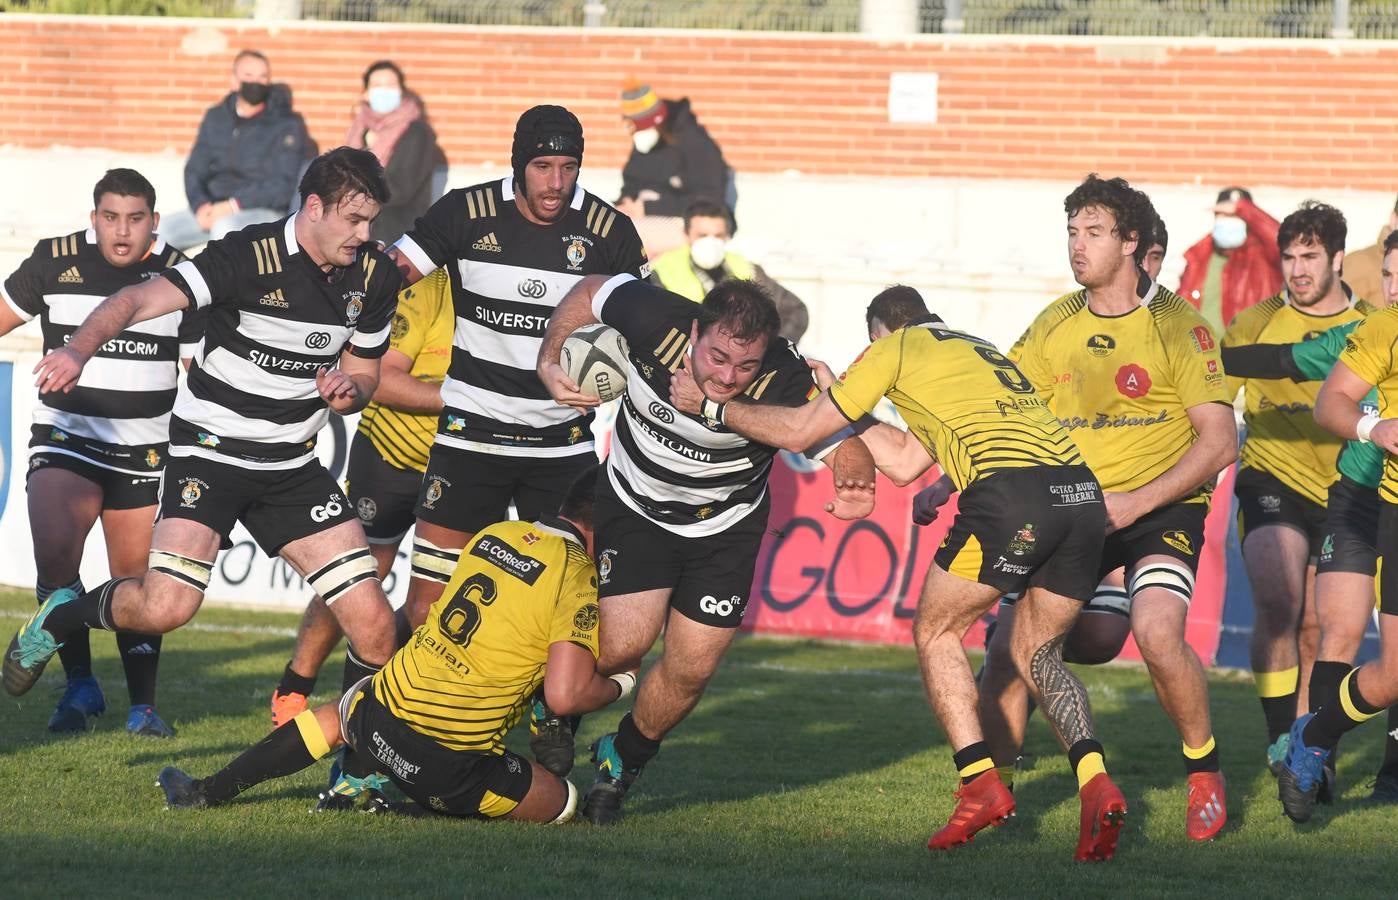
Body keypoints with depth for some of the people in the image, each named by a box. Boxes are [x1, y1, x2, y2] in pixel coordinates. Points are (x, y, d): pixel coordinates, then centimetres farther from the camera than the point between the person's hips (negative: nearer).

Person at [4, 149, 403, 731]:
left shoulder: (375, 277, 0)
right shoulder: (248, 257, -20)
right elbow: (140, 300, -29)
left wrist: (348, 390, -11)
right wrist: (80, 348, -49)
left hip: (292, 465, 5)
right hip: (210, 451, -5)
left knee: (373, 626, -7)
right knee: (164, 608, -21)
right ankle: (61, 618, 10)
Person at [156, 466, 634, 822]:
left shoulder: (495, 534, 9)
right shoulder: (577, 579, -10)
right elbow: (566, 695, -17)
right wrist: (618, 686, 5)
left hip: (381, 717, 6)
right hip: (455, 764, -6)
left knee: (340, 712, 39)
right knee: (561, 801, 13)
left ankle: (210, 791, 31)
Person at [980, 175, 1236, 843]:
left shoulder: (1178, 325, -8)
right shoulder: (1055, 326, 6)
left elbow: (1219, 443, -12)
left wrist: (1136, 503, -20)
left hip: (1163, 508, -4)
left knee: (1157, 628, -28)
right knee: (1012, 638, -10)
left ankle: (1204, 769, -4)